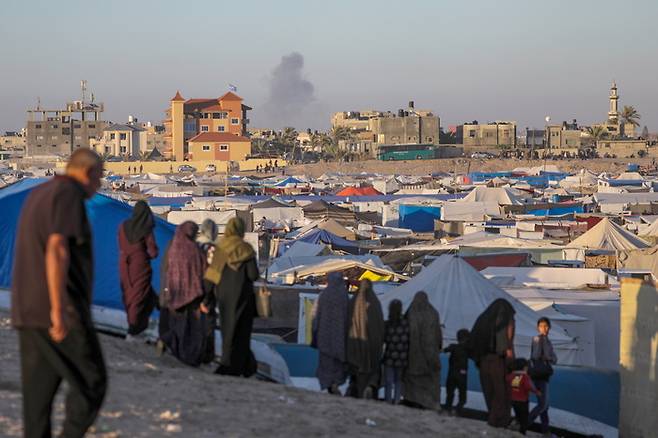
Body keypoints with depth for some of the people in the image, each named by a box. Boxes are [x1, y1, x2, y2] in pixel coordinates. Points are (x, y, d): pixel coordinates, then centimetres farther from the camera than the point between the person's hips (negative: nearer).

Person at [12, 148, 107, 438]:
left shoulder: (37, 195, 19)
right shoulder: (68, 194, -11)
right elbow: (56, 250, -22)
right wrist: (59, 310, -26)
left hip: (30, 311, 9)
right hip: (59, 313, -9)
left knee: (39, 391, 7)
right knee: (91, 383, 0)